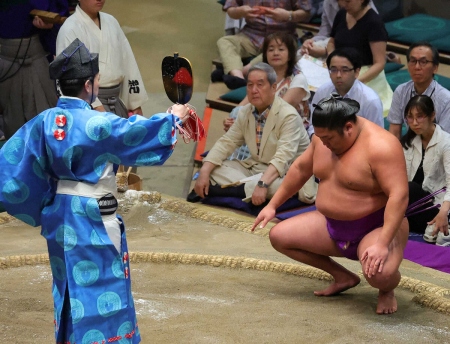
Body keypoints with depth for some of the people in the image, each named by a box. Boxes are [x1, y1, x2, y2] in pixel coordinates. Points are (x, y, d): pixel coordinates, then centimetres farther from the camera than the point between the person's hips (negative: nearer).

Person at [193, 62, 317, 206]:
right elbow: (226, 143, 2)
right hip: (253, 167, 7)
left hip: (282, 173, -6)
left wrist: (262, 184, -45)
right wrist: (204, 172, -13)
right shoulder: (245, 113, 3)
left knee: (277, 185, -40)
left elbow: (282, 158, -30)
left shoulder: (288, 116, -19)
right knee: (212, 169, -10)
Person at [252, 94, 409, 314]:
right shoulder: (324, 137, -1)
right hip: (331, 226, 8)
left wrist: (382, 243, -39)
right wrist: (272, 205, 17)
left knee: (379, 274, -37)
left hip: (376, 228, -8)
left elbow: (399, 195, -31)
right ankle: (343, 277, 14)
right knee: (279, 236, 1)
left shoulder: (380, 146, -25)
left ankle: (387, 289, 5)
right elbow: (300, 168, 15)